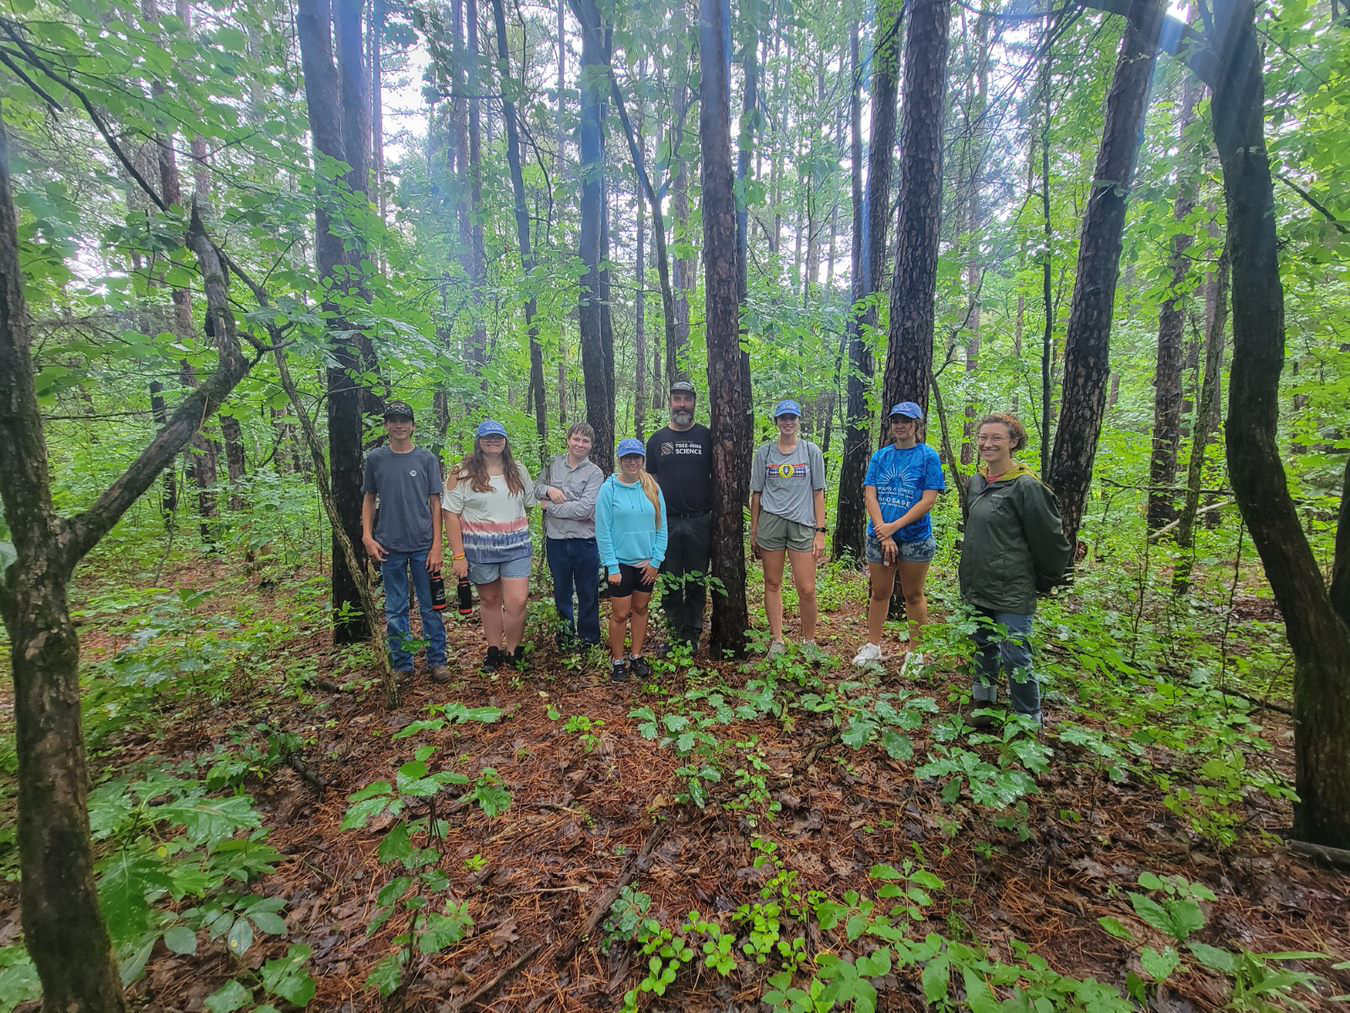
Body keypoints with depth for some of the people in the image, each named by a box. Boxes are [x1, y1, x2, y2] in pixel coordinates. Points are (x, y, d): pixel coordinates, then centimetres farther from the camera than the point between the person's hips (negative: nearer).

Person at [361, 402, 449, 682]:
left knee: (430, 607, 5)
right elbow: (369, 499, 13)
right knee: (395, 611, 10)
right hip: (389, 546, 2)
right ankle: (401, 665, 22)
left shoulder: (426, 458, 1)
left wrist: (437, 546, -5)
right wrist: (367, 536, 0)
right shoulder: (375, 459, 6)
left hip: (423, 546, -1)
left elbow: (435, 503, 0)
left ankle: (437, 661, 17)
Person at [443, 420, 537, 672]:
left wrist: (523, 535, 9)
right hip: (479, 548, -1)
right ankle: (494, 651, 30)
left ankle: (513, 651, 15)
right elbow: (451, 514, -6)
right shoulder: (463, 473, -4)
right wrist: (458, 555, -10)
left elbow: (528, 505, 15)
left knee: (517, 602, -6)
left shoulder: (518, 470, 7)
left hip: (516, 547, 2)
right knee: (489, 600, 13)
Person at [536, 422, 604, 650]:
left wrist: (550, 507, -13)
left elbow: (584, 509, -19)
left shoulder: (595, 473, -8)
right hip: (556, 540, 3)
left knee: (588, 594, 11)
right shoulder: (554, 464, 3)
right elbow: (535, 488, 12)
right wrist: (548, 489, -10)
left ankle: (589, 638, 29)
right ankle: (565, 633, 37)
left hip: (585, 541, -3)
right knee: (561, 591, 18)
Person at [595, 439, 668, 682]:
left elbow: (662, 527, 3)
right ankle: (617, 661, 22)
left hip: (647, 562, 3)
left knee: (640, 609, 14)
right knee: (620, 614, 4)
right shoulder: (609, 488, -8)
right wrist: (612, 566, -12)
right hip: (621, 562, -3)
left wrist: (656, 561, -3)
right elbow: (603, 531, -9)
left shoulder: (652, 488, 0)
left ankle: (636, 657, 29)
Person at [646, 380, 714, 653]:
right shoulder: (657, 439, 8)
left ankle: (692, 637, 18)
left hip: (700, 522, -1)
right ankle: (674, 635, 19)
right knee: (670, 584, 7)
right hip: (667, 523, 1)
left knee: (697, 584, 7)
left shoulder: (707, 437, 5)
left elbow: (717, 477, 8)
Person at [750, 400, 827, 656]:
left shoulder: (811, 451, 7)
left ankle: (809, 640, 16)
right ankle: (777, 640, 19)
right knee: (772, 584, 7)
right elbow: (756, 493, 10)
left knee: (807, 589, -4)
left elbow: (818, 493, 5)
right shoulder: (764, 452, 9)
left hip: (802, 524, -1)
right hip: (770, 522, 1)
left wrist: (820, 531, -1)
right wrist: (753, 531, 7)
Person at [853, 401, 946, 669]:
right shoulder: (880, 456, 5)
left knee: (913, 596, 10)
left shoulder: (928, 456, -4)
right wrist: (883, 532, -13)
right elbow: (870, 495, -2)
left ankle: (915, 654, 23)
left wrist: (894, 527, -17)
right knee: (879, 593, 13)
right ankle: (872, 647, 26)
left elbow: (929, 500, -12)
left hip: (915, 538, -3)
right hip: (879, 536, 3)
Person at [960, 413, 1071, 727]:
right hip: (976, 587, 7)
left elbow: (1050, 538, -11)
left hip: (1011, 592, -7)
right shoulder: (975, 482, 7)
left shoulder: (1027, 486, -16)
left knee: (1015, 657, 0)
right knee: (984, 648, 20)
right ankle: (983, 702, 37)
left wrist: (1046, 580, 0)